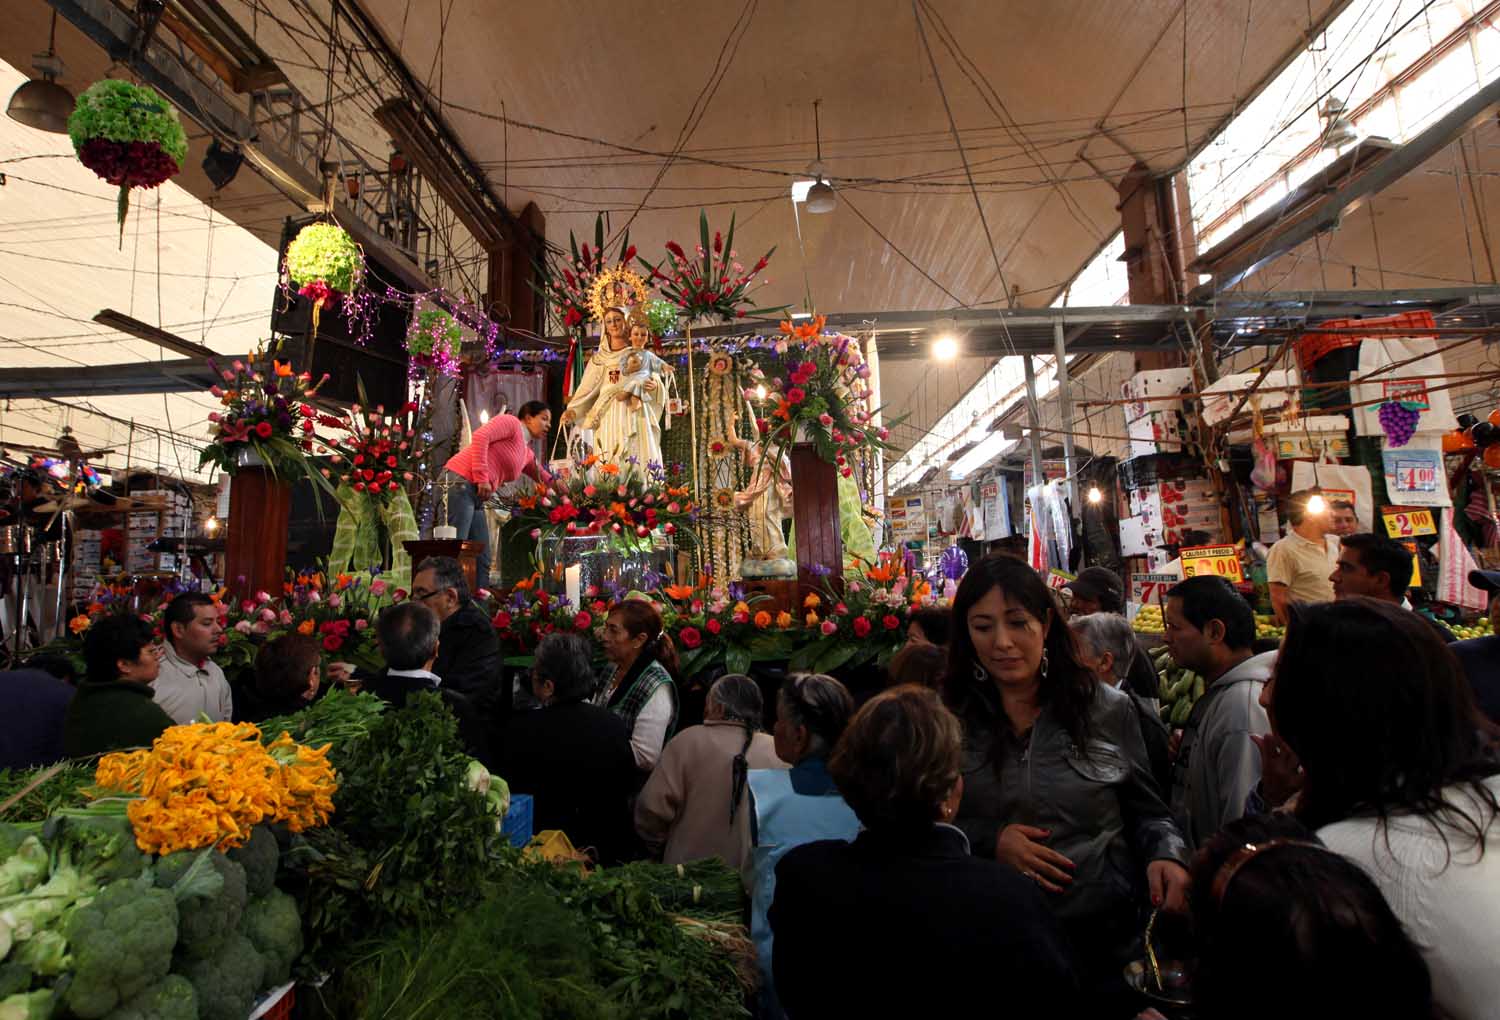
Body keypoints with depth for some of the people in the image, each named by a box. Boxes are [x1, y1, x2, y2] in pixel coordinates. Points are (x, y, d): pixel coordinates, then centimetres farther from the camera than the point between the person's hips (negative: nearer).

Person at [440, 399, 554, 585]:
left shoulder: (527, 454, 24)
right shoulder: (510, 422, 1)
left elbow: (548, 482, 30)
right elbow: (480, 437, -15)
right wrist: (482, 478, -19)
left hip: (477, 497, 10)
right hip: (460, 481, -9)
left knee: (482, 559, 6)